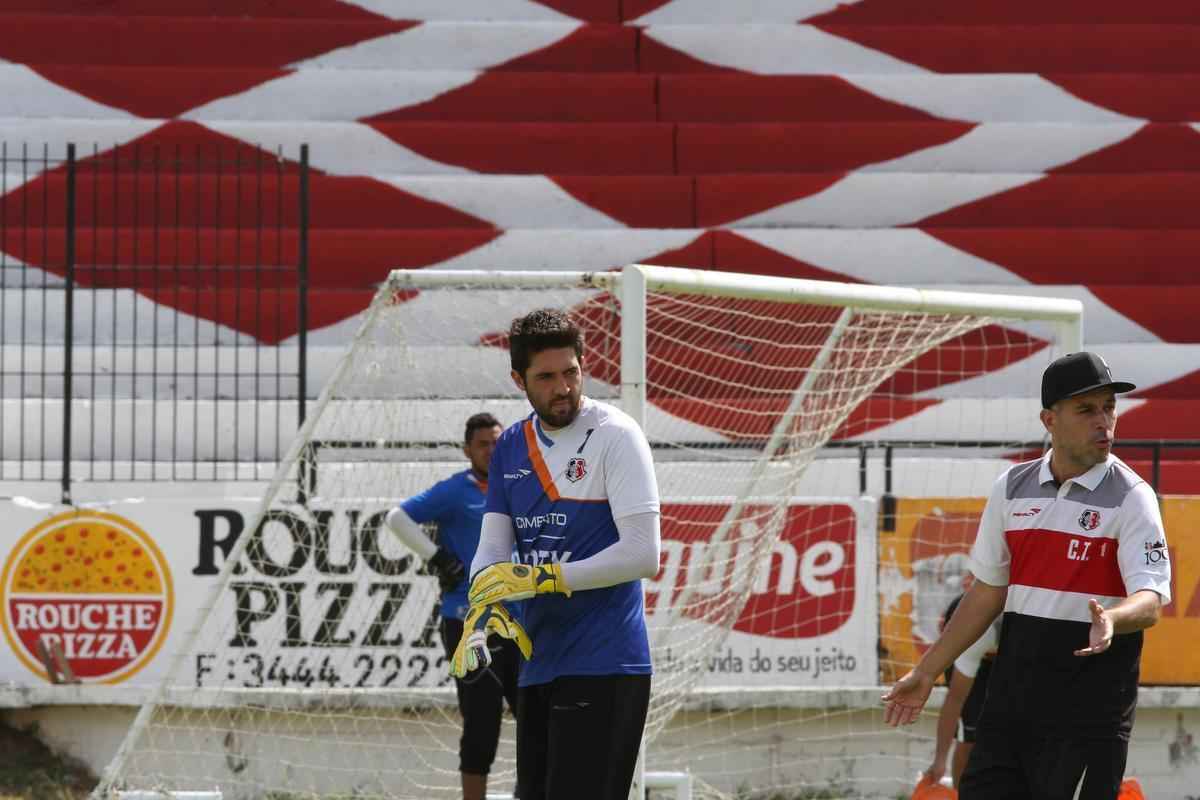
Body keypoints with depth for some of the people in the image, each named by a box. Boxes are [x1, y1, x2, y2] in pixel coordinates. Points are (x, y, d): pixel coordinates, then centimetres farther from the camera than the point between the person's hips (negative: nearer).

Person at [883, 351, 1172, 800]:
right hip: (1012, 700, 5)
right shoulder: (1013, 488, 10)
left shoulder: (1130, 498, -6)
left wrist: (1110, 620, -40)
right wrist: (925, 673, 18)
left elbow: (1151, 601, -17)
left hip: (1089, 713, -5)